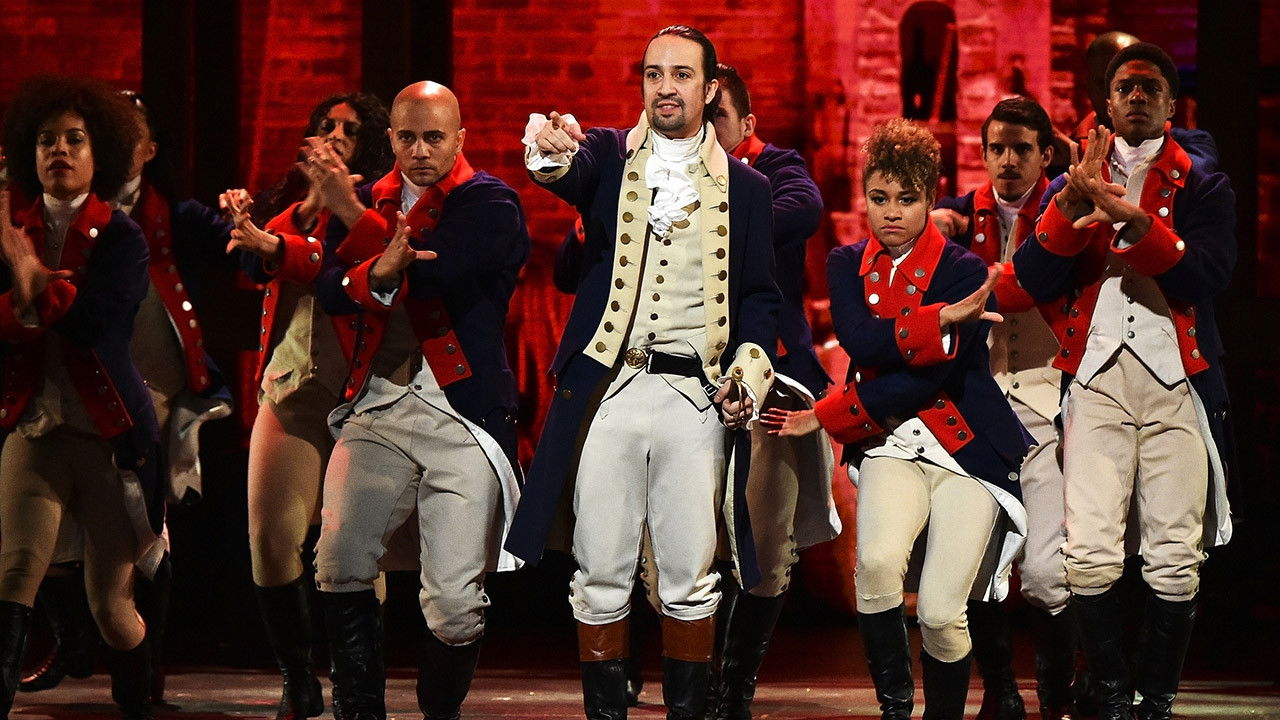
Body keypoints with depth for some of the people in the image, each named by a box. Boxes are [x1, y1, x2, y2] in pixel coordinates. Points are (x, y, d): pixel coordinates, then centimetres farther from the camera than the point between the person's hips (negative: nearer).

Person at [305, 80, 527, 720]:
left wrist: (351, 212, -9)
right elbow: (330, 291, 3)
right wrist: (376, 272, -19)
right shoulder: (372, 200, 16)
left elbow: (434, 272, -14)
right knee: (338, 568, -9)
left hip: (462, 413, -4)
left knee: (456, 604, -9)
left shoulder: (491, 203, 1)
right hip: (378, 406, 4)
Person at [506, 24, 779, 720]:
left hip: (696, 399, 1)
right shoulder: (607, 156, 7)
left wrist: (749, 372, -5)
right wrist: (550, 152, -41)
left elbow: (760, 297, 12)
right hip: (606, 391, 0)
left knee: (689, 578, 2)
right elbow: (566, 172, -16)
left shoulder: (745, 187, 11)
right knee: (601, 575, 0)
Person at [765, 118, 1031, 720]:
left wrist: (825, 418, -10)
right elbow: (859, 343, -11)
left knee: (940, 612, -12)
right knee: (877, 559, -28)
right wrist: (939, 321, -22)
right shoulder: (848, 265, 9)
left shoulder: (964, 271, -4)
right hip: (891, 445, 2)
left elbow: (928, 379, -13)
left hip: (966, 444, -2)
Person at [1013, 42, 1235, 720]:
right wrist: (1073, 202, -8)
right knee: (1089, 555, -12)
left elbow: (1207, 278, -5)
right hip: (1096, 383, 1)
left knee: (1173, 560, -8)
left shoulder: (1204, 188, 12)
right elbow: (1036, 281, 4)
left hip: (1176, 384, -1)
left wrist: (1132, 218, -15)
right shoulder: (1071, 186, 18)